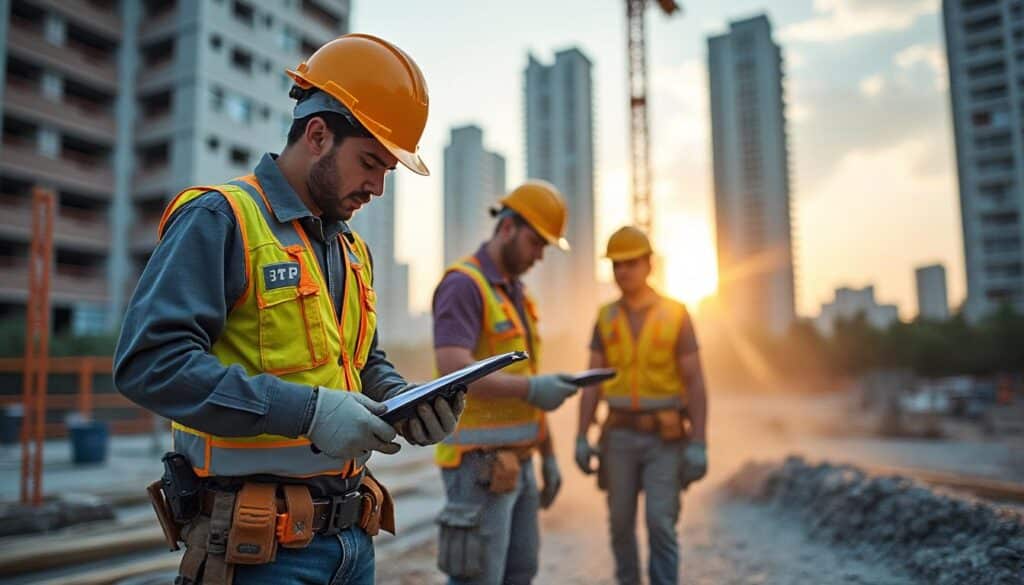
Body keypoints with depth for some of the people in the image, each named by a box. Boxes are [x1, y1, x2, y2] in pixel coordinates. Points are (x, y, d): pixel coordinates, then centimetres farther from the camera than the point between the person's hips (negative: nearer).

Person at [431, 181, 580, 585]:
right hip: (480, 464, -9)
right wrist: (532, 388, -24)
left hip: (515, 461, 9)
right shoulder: (463, 284, -13)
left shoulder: (517, 293, 16)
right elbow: (455, 372, -27)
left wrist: (548, 455, 19)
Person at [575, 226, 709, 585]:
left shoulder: (676, 315, -5)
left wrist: (699, 445, -15)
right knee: (621, 524, 6)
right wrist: (581, 439, -6)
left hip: (665, 439, -2)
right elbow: (592, 383, 2)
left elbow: (695, 383, -7)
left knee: (660, 524, -9)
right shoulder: (606, 318, 3)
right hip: (620, 437, 3)